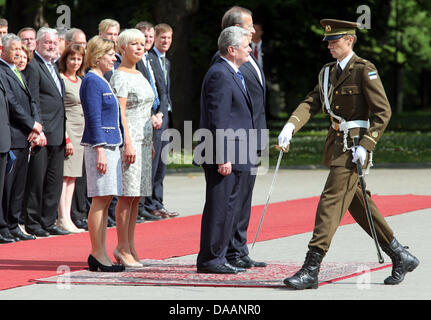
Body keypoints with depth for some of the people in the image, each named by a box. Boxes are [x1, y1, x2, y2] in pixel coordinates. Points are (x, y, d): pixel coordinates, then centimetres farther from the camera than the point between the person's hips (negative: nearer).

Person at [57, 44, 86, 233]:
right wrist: (66, 138, -17)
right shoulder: (61, 80, -9)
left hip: (81, 131, 8)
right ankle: (63, 219, -9)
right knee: (64, 174, -8)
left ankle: (66, 216, 9)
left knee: (72, 175, 7)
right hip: (66, 130, -8)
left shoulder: (80, 80, 16)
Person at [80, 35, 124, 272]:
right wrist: (100, 150, -20)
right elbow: (94, 119, -16)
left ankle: (100, 254, 11)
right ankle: (97, 254, -4)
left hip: (111, 145, 10)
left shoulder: (102, 81, 18)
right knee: (100, 199, -7)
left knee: (105, 200, 9)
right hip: (99, 145, -10)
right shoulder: (92, 81, -10)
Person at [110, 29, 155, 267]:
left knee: (136, 196, 8)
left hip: (143, 140, 9)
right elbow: (120, 112, -15)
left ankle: (130, 247, 11)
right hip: (128, 140, -9)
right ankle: (122, 247, -4)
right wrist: (128, 143, -22)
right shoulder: (120, 76, -8)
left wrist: (149, 142, 23)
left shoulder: (138, 75, 18)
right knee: (127, 195, -8)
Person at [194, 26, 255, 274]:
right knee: (220, 208, -7)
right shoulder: (220, 74, -15)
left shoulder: (233, 74, 19)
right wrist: (223, 157, -22)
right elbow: (218, 120, -20)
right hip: (224, 157, -11)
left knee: (230, 208, 13)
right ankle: (210, 259, -2)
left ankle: (219, 257, 19)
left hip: (235, 157, 11)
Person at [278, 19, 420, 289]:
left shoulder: (364, 70, -10)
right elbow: (311, 103, 4)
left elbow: (383, 111, -12)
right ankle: (401, 257, 24)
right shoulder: (328, 72, 14)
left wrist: (365, 145, -20)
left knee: (331, 201, -13)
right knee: (358, 204, 14)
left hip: (355, 144, -9)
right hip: (338, 145, 9)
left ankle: (311, 270, -15)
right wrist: (291, 126, -14)